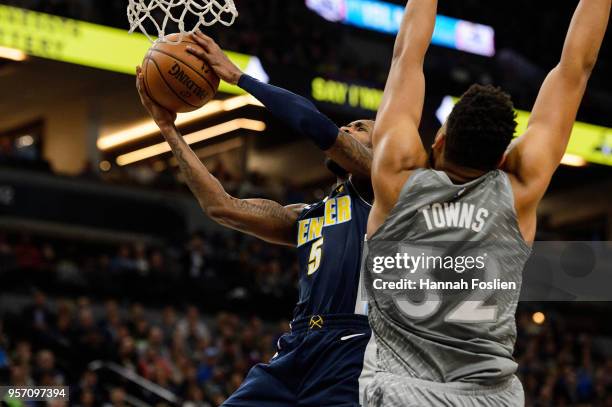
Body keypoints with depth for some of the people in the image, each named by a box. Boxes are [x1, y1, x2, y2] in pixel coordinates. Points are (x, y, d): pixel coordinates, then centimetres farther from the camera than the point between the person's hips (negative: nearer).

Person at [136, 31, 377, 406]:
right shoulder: (305, 218, 27)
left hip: (351, 354, -7)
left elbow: (318, 127, -4)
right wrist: (169, 128, 15)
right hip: (295, 351, 7)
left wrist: (236, 74, 3)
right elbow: (222, 207, 16)